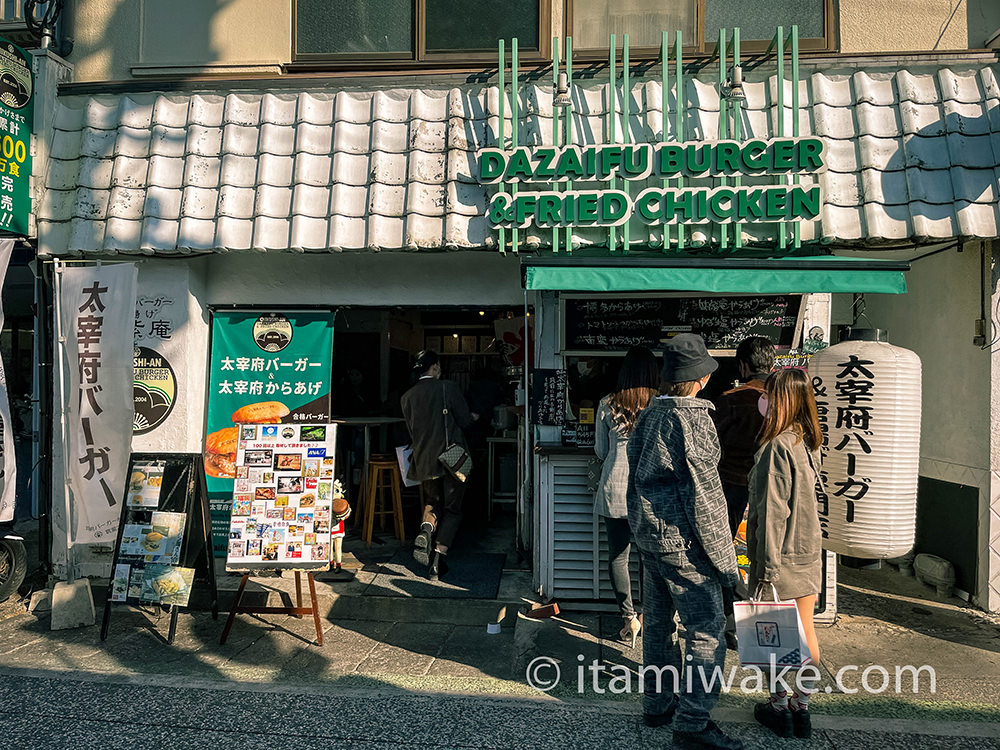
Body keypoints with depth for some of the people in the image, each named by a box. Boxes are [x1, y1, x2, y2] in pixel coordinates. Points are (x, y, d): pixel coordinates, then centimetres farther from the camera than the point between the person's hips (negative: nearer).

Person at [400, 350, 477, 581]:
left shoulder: (407, 397, 4)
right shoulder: (448, 388, -8)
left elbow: (412, 430, 12)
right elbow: (464, 420, -6)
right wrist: (473, 417, 17)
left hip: (424, 460, 4)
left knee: (432, 502, 23)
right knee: (452, 509, 7)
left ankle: (426, 528, -9)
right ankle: (438, 556, -5)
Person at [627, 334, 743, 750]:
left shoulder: (647, 415, 8)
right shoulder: (691, 418, -16)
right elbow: (703, 495, -18)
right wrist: (724, 559, -12)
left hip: (648, 537, 9)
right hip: (682, 543, -9)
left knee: (658, 623, 18)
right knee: (706, 631, 1)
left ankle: (657, 704, 30)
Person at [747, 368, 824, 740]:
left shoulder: (777, 447, -21)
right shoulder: (808, 442, 5)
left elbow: (773, 512, -21)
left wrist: (766, 568, -17)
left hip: (782, 557, -8)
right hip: (809, 555, 8)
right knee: (804, 632, 15)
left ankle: (779, 707, 21)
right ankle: (802, 707, 27)